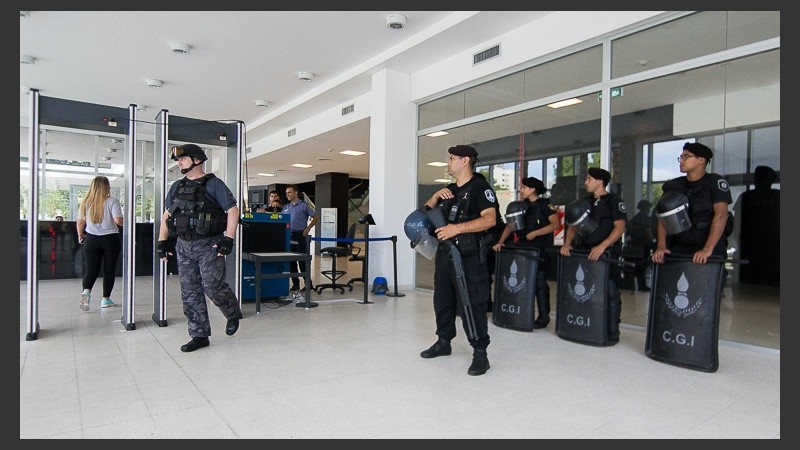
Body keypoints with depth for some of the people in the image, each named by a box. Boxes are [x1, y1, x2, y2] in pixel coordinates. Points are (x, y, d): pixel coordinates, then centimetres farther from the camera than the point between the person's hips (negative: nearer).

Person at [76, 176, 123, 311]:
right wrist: (125, 223, 4)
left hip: (91, 239, 3)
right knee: (109, 269, 9)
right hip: (110, 239, -3)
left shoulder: (85, 202, 4)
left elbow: (80, 222, 10)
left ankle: (86, 291, -20)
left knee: (92, 270, 6)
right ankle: (106, 299, 14)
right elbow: (118, 221, -18)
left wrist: (80, 236, 25)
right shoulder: (112, 201, -9)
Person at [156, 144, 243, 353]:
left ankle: (233, 313, 19)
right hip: (183, 246, 6)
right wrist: (162, 241, 13)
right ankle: (199, 336, 15)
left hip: (209, 245, -6)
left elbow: (233, 210, -10)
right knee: (190, 292, 6)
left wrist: (228, 239, -18)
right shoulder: (177, 187, 13)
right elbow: (166, 215, 20)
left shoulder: (213, 184, -5)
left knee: (212, 285, -11)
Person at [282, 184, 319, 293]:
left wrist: (308, 228, -9)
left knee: (302, 260, -5)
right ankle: (295, 283, 16)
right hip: (289, 236, 6)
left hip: (300, 235, -6)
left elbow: (316, 217, -2)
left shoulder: (304, 206, -2)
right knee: (291, 261, 7)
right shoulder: (286, 207, 15)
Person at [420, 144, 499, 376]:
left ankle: (480, 353, 5)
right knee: (442, 300, 15)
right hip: (445, 253, 8)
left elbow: (490, 219, -21)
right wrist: (437, 195, 3)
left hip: (468, 256, -8)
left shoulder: (480, 187, -8)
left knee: (471, 304, -5)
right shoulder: (449, 189, 16)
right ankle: (443, 342, 30)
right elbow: (426, 210, 23)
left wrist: (457, 228, -28)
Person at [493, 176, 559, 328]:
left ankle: (544, 316, 7)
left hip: (540, 248, -5)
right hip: (522, 247, 6)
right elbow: (510, 225, 10)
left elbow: (556, 224, -14)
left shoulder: (545, 204, -2)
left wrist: (534, 233, -17)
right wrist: (501, 241, -4)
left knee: (539, 282, -5)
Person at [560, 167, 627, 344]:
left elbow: (620, 227, -14)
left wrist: (602, 246, -26)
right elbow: (573, 225, 12)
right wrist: (567, 243, -6)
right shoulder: (584, 202, 14)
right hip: (585, 253, 6)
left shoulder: (614, 201, -3)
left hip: (608, 254, -6)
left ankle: (612, 332, 5)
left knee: (610, 293, -4)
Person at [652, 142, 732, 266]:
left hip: (711, 251, -3)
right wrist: (661, 246, -13)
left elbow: (721, 215, -12)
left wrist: (707, 249, -24)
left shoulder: (716, 182, 0)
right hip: (678, 249, 3)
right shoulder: (673, 186, 11)